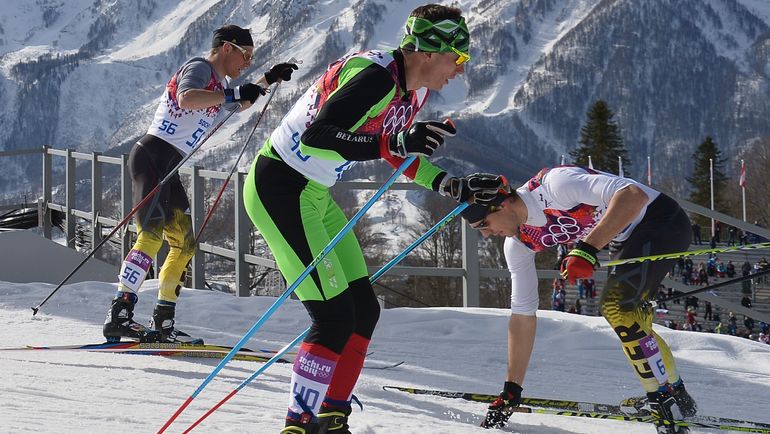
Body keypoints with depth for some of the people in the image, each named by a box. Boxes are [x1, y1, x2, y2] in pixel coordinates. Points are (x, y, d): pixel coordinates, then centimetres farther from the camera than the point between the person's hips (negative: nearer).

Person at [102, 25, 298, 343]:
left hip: (170, 166, 10)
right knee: (153, 233, -22)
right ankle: (119, 315, -29)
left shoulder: (219, 82, 22)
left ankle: (163, 322, 10)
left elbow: (241, 104, 44)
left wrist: (268, 80, 34)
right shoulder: (199, 68, -7)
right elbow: (186, 99, -30)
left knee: (184, 244, 8)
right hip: (153, 153, -10)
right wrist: (232, 94, -32)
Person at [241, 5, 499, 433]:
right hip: (279, 187, -10)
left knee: (364, 310, 10)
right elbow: (315, 139, -33)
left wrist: (454, 187, 10)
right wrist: (395, 143, -41)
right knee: (336, 318, -13)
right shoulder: (376, 76, -24)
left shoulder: (414, 89, 5)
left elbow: (397, 153, 20)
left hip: (316, 194, 10)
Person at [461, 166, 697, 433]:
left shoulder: (554, 185, -28)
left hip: (663, 220, -9)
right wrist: (511, 390, 5)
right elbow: (522, 314, 5)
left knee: (617, 306, -21)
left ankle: (671, 402, -16)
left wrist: (587, 250, -43)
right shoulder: (518, 243, -2)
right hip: (627, 240, 9)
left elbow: (634, 195, -37)